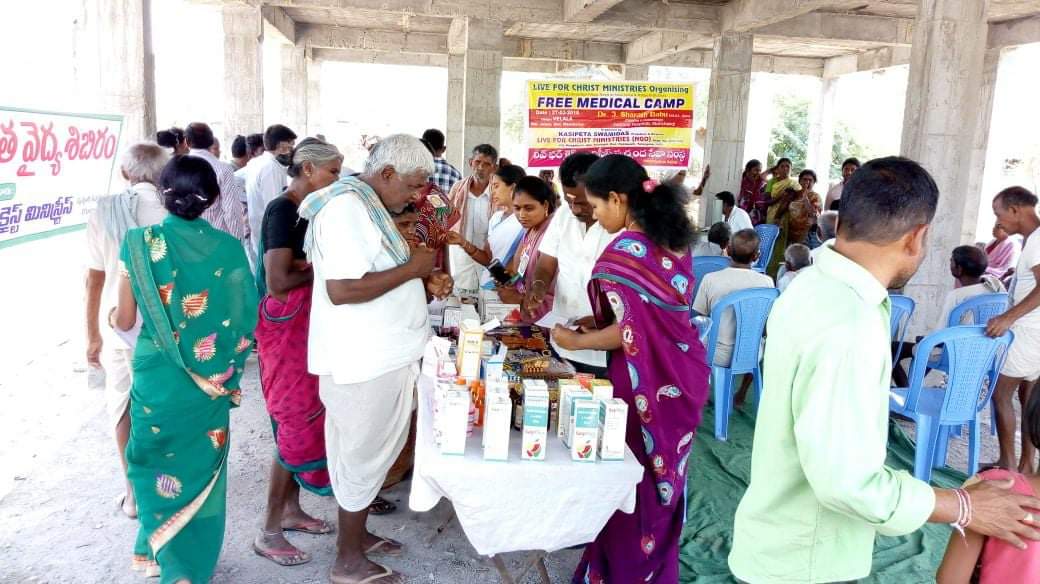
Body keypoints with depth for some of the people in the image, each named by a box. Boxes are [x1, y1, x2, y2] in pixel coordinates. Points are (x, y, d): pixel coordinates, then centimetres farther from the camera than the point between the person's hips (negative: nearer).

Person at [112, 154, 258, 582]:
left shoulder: (140, 242, -11)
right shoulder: (228, 247, -7)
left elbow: (126, 321, -6)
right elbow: (245, 318, -3)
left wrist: (111, 319, 17)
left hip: (159, 378, -2)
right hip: (212, 381, 2)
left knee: (159, 466, 17)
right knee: (204, 467, 17)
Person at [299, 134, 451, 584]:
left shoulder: (368, 205, 12)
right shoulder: (347, 207, -20)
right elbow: (341, 290, -28)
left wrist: (425, 281, 5)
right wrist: (412, 268, -21)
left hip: (382, 354, 10)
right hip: (364, 360, -10)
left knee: (372, 449, 21)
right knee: (365, 454, 5)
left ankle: (357, 533, 39)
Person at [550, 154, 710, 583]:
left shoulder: (623, 252, -20)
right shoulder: (674, 239, 6)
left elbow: (631, 332, -21)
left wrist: (576, 341, -9)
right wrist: (600, 321, 13)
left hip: (647, 382, -8)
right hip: (684, 371, 8)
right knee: (664, 475, 20)